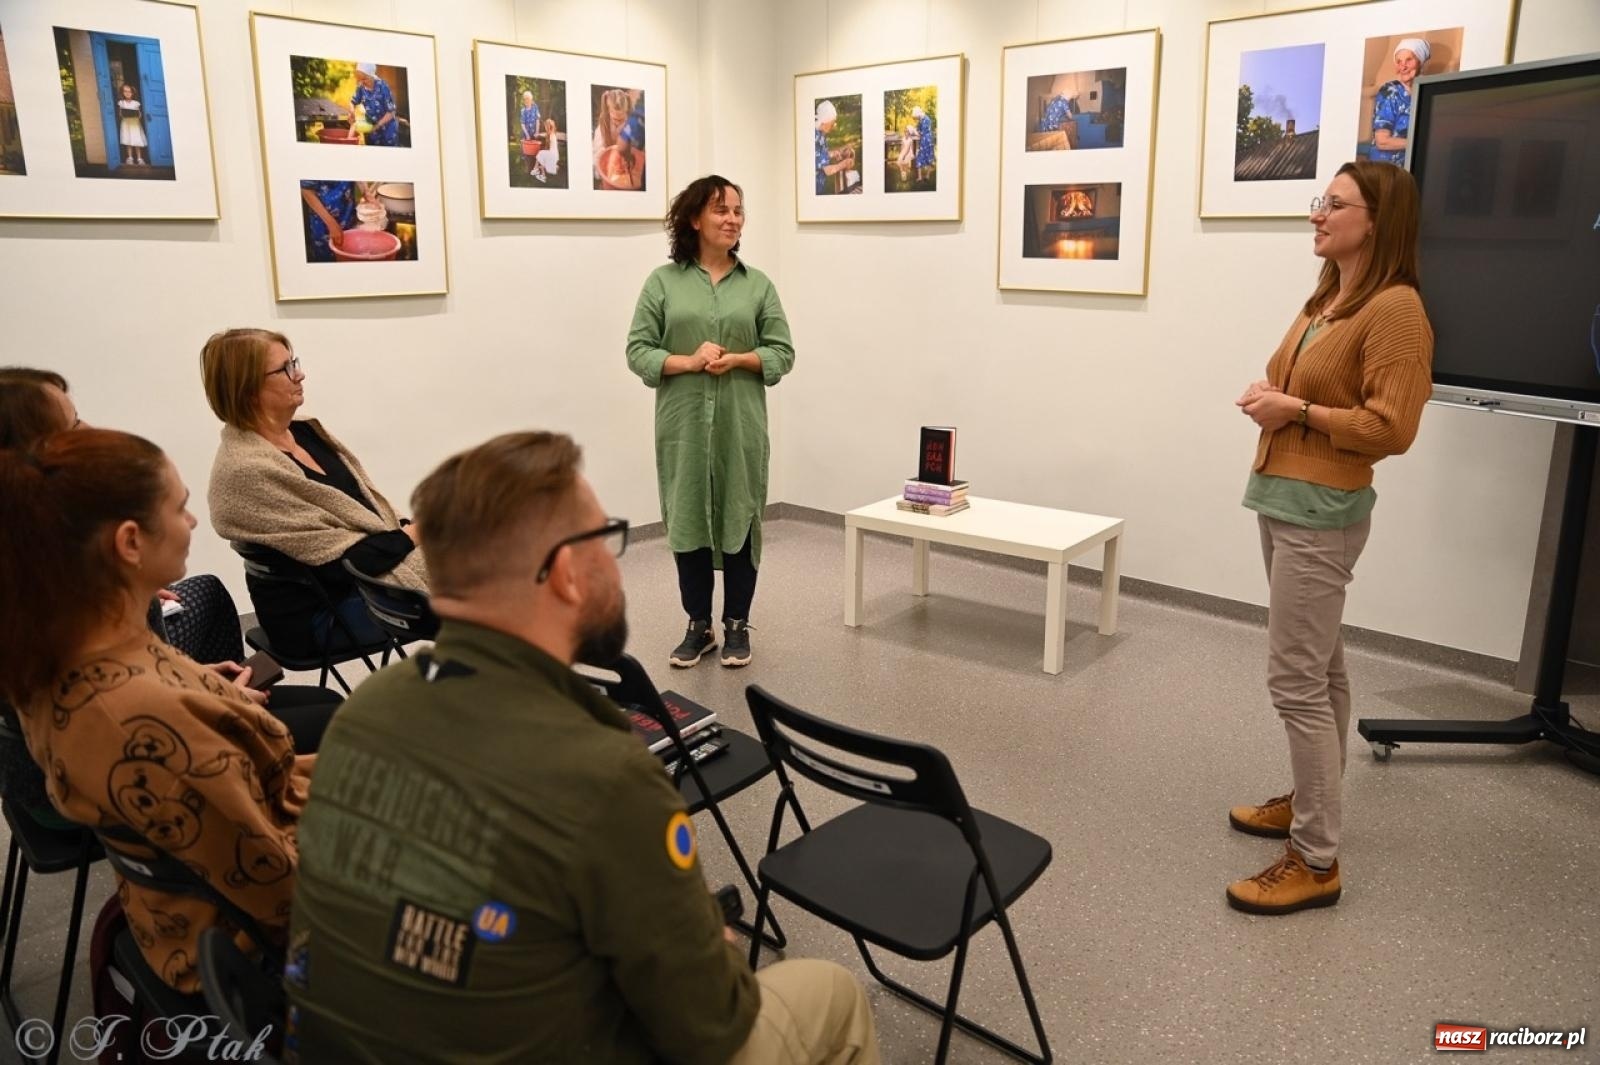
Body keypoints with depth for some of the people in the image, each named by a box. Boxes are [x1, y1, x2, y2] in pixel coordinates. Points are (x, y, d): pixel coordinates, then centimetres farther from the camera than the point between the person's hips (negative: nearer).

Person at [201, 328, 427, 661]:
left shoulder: (304, 431, 6)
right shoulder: (246, 470, -19)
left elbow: (369, 506, 9)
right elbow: (338, 560, -20)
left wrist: (410, 529, -8)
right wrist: (411, 535, -14)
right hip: (320, 612, -8)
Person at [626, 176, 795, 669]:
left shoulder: (758, 284, 6)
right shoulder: (663, 281, 3)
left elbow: (782, 352, 4)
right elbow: (638, 351, 0)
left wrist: (738, 360, -13)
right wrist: (688, 362, -16)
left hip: (741, 426, 1)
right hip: (683, 425, 0)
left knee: (739, 520, 5)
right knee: (687, 521, 5)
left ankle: (737, 626, 19)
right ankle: (699, 626, 19)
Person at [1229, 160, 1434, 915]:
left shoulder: (1394, 308, -15)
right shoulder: (1325, 299, 12)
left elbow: (1391, 427, -20)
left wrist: (1298, 413, -16)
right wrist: (1269, 399, 3)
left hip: (1321, 512, -9)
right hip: (1283, 499, 9)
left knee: (1294, 680, -7)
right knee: (1319, 667, 17)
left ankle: (1316, 860, 3)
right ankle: (1312, 802, 29)